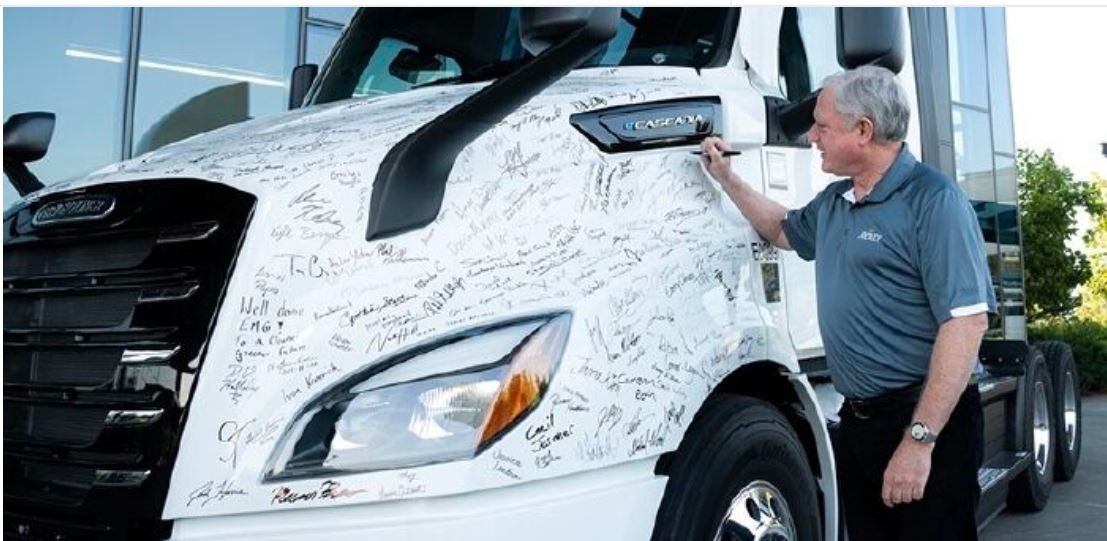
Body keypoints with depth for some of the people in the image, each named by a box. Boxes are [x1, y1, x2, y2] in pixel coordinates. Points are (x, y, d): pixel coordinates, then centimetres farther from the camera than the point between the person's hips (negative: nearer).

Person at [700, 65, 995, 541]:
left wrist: (919, 440, -26)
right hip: (857, 419, 8)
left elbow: (967, 321, -23)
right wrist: (726, 178, 27)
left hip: (927, 423, -8)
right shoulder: (833, 202, 13)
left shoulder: (932, 199, -15)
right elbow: (784, 230, 36)